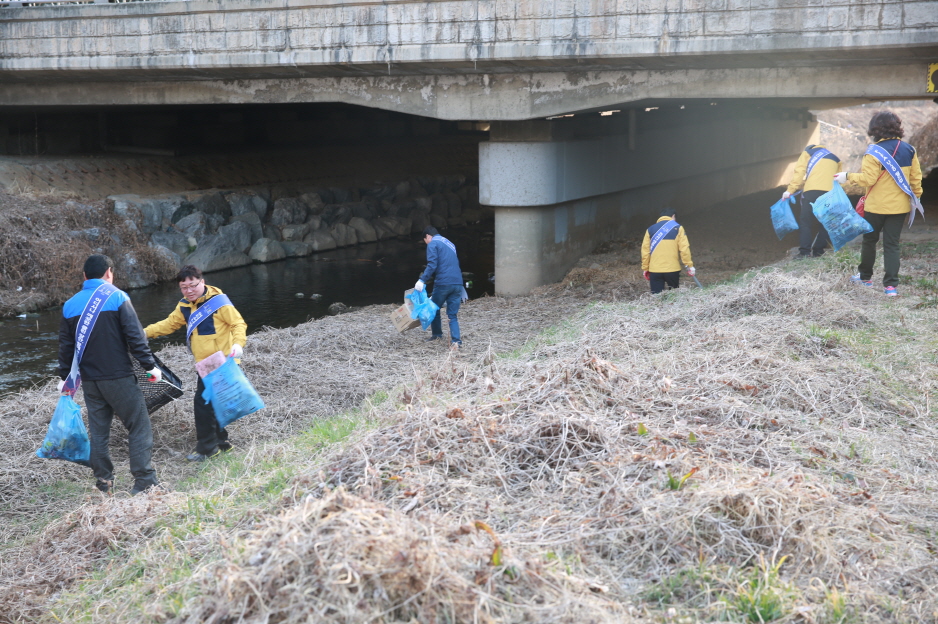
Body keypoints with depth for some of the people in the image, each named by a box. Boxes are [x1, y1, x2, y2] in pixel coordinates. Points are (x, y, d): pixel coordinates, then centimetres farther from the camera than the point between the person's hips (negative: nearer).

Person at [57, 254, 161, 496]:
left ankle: (104, 483, 17)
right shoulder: (117, 297, -7)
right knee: (139, 427, -1)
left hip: (89, 380, 5)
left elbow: (65, 346, 12)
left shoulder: (70, 305, 8)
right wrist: (150, 366, -6)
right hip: (118, 377, -5)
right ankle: (145, 481, -7)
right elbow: (135, 336, -12)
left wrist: (65, 378, 21)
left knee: (98, 431, 13)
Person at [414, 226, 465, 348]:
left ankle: (437, 334, 27)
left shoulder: (433, 243, 0)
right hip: (457, 283, 6)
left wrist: (422, 280, -15)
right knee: (453, 315, 6)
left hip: (443, 283, -6)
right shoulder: (449, 244, 24)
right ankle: (456, 341, -8)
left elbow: (432, 265, -13)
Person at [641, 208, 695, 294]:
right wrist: (689, 265, -1)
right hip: (672, 269, -1)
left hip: (654, 270, 1)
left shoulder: (650, 230, 7)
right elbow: (684, 249, -6)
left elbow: (645, 250, 4)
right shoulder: (677, 228, 1)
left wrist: (645, 268, 11)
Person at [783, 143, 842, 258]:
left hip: (812, 191, -4)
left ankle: (805, 251, -12)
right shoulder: (835, 158, 33)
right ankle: (818, 251, 10)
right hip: (830, 192, 4)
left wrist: (790, 190, 1)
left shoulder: (808, 153, 20)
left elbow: (799, 172, 5)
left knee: (805, 221, -2)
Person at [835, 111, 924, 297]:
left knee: (869, 240, 16)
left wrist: (848, 176, -7)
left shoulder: (875, 151, -16)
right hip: (899, 206, 4)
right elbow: (916, 177, 4)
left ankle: (865, 276, 29)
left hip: (876, 206, -4)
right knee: (892, 244, 5)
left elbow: (868, 179, -19)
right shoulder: (908, 149, 0)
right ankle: (891, 284, -2)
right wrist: (916, 197, 17)